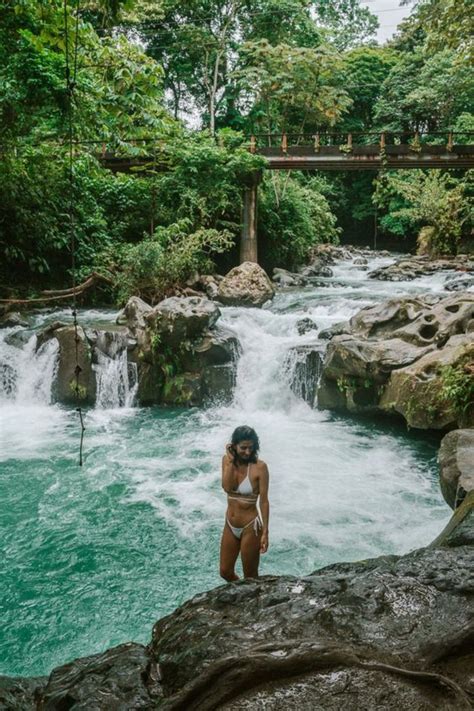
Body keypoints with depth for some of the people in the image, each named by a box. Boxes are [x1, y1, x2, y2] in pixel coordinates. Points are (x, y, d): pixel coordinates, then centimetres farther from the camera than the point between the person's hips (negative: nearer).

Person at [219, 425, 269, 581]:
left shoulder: (259, 467, -17)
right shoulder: (227, 460, -4)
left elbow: (264, 501, -13)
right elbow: (227, 487, -19)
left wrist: (265, 532, -13)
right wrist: (231, 460, -21)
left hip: (250, 527, -5)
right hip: (230, 526, 5)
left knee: (250, 577, 11)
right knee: (225, 572, 19)